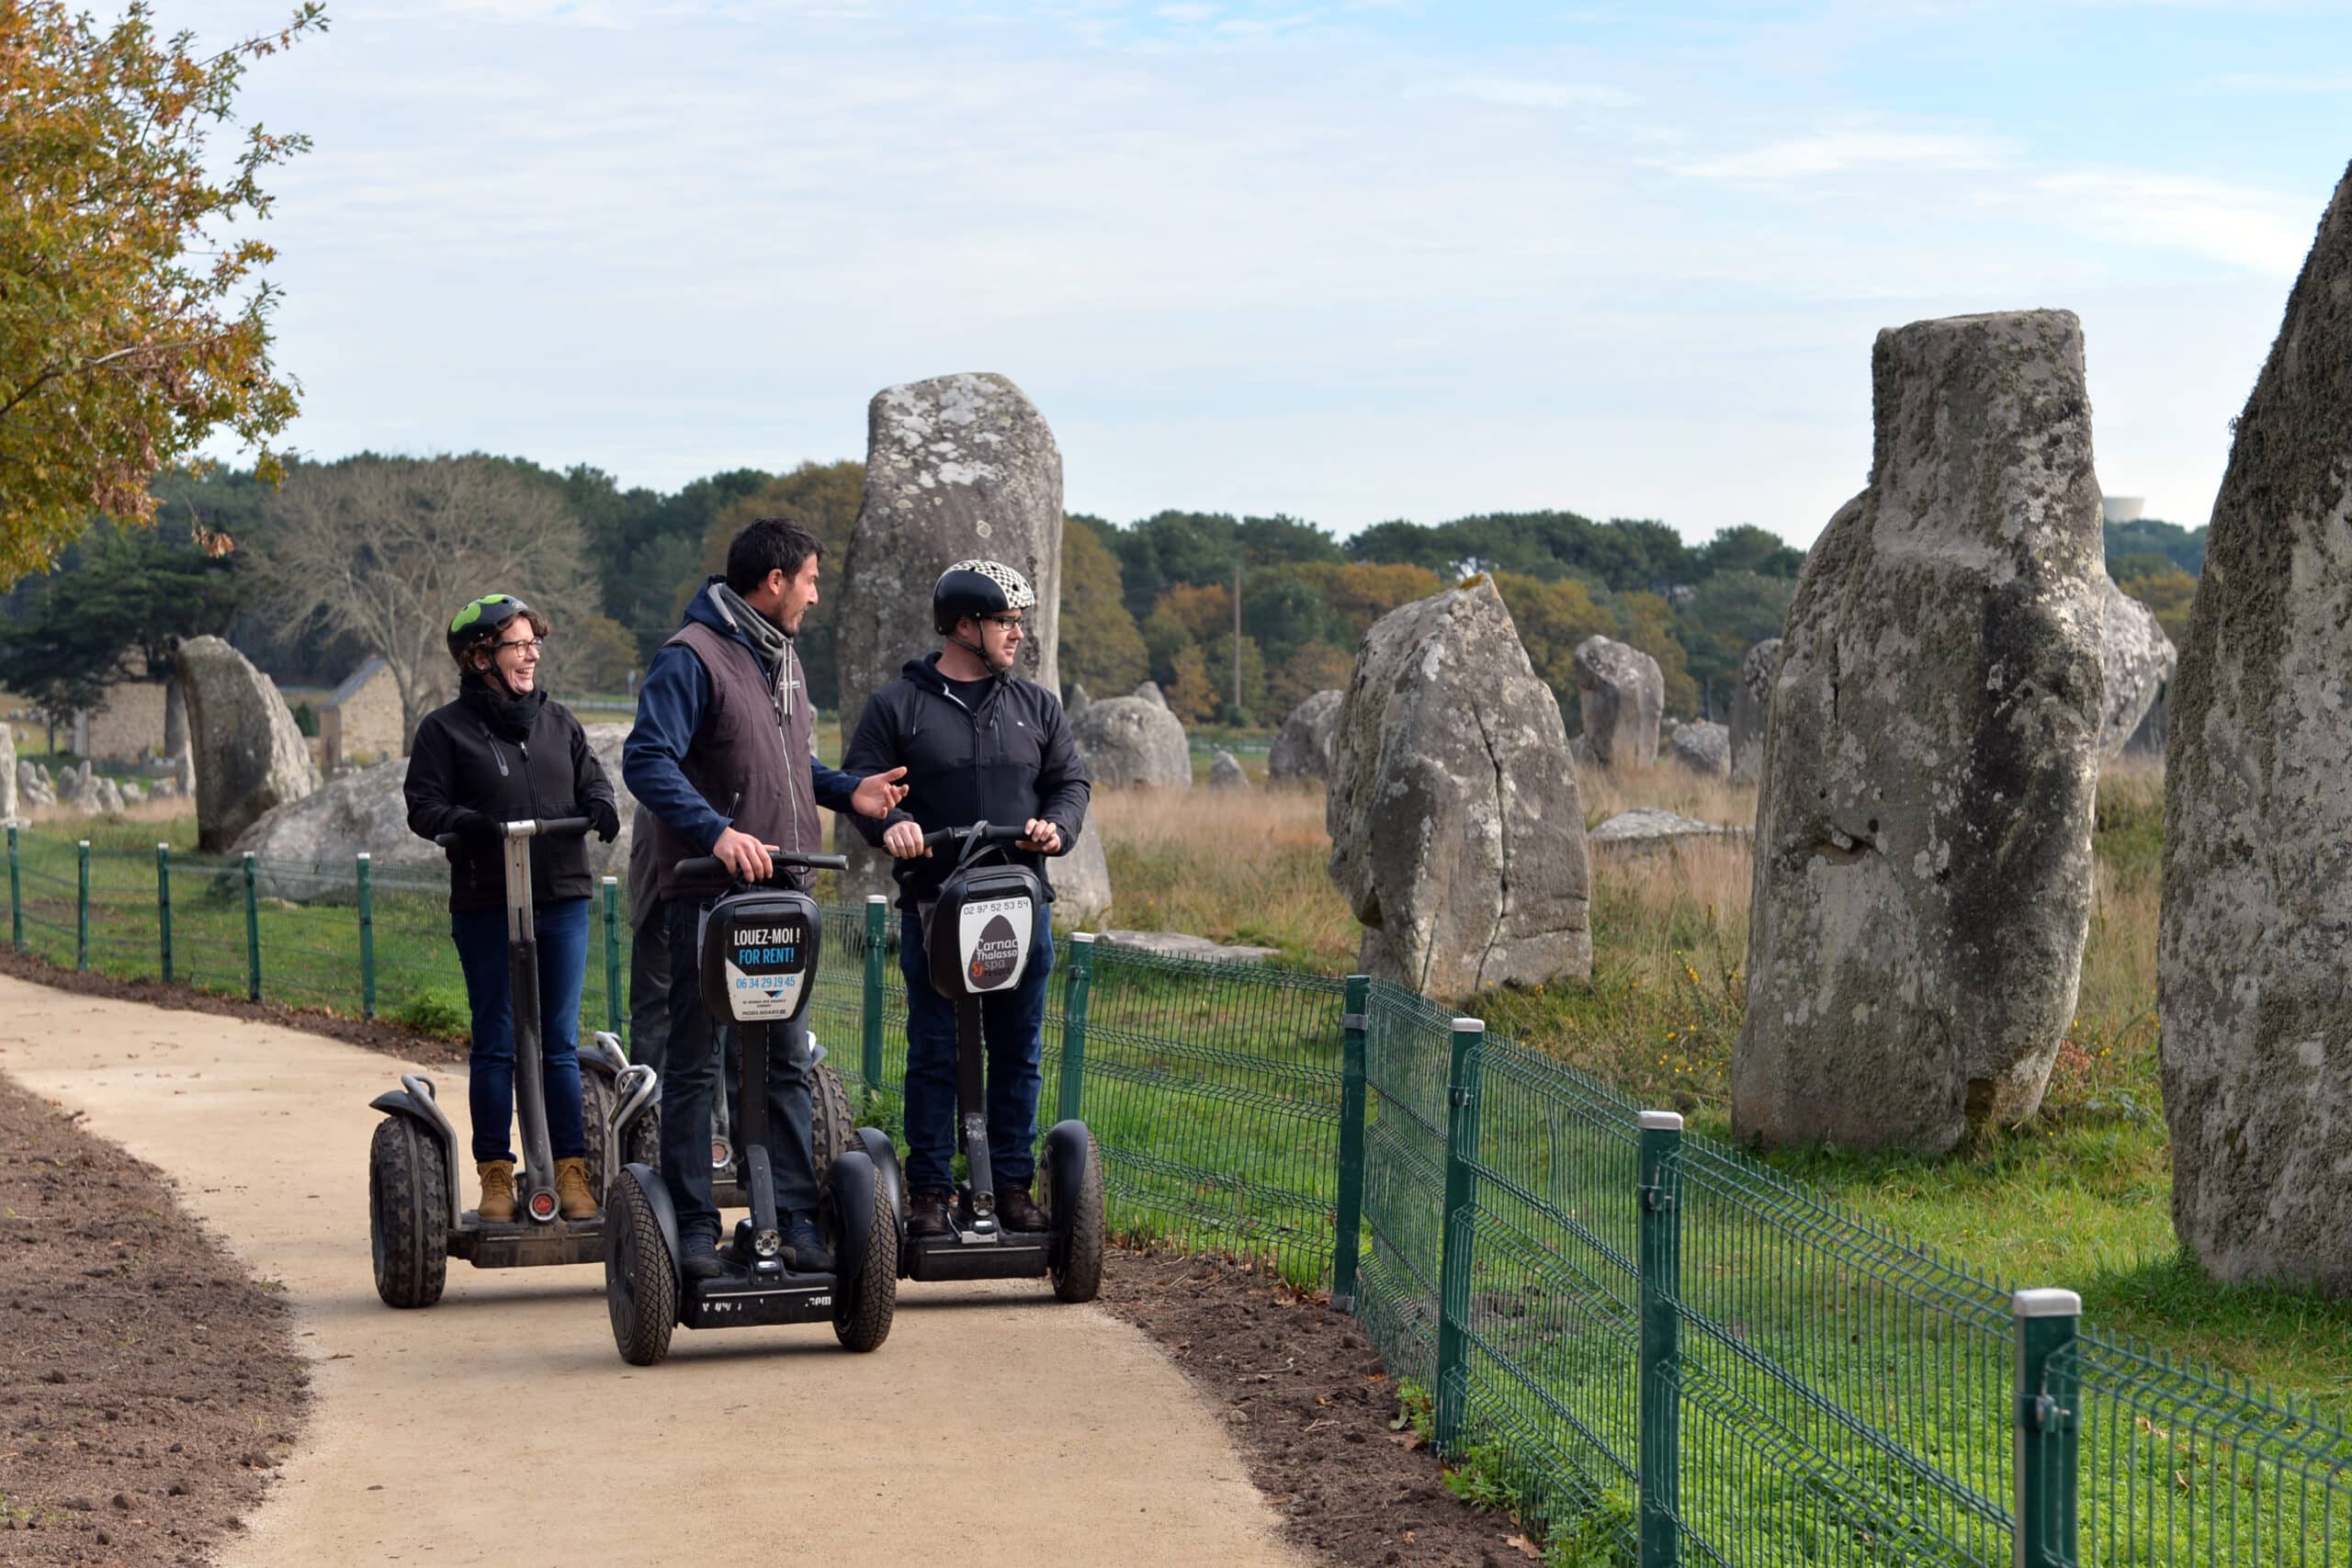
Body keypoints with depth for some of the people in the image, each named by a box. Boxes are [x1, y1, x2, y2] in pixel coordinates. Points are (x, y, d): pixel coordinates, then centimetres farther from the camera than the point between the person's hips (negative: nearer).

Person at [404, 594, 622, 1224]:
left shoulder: (558, 721, 14)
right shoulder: (446, 729, 1)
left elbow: (590, 777, 19)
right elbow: (424, 806, -3)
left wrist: (600, 807, -5)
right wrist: (474, 826, -22)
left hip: (563, 899, 3)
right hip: (486, 906, -3)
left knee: (561, 1043, 5)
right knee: (495, 1045, 1)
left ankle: (571, 1171, 9)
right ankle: (496, 1174, 7)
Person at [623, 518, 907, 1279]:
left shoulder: (783, 659, 17)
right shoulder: (691, 658, -12)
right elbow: (647, 760, -21)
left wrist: (846, 790, 9)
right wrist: (716, 831, -31)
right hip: (708, 895, -8)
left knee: (787, 1061, 9)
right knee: (695, 1066, -1)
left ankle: (796, 1220, 13)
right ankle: (693, 1228, 4)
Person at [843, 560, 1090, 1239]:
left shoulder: (1036, 706, 12)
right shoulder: (899, 706, 2)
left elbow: (1071, 780, 13)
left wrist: (1057, 825, -8)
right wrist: (890, 823, -19)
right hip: (932, 904, -3)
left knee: (1018, 1050, 7)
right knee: (934, 1053, 1)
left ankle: (1014, 1185, 15)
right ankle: (930, 1190, 7)